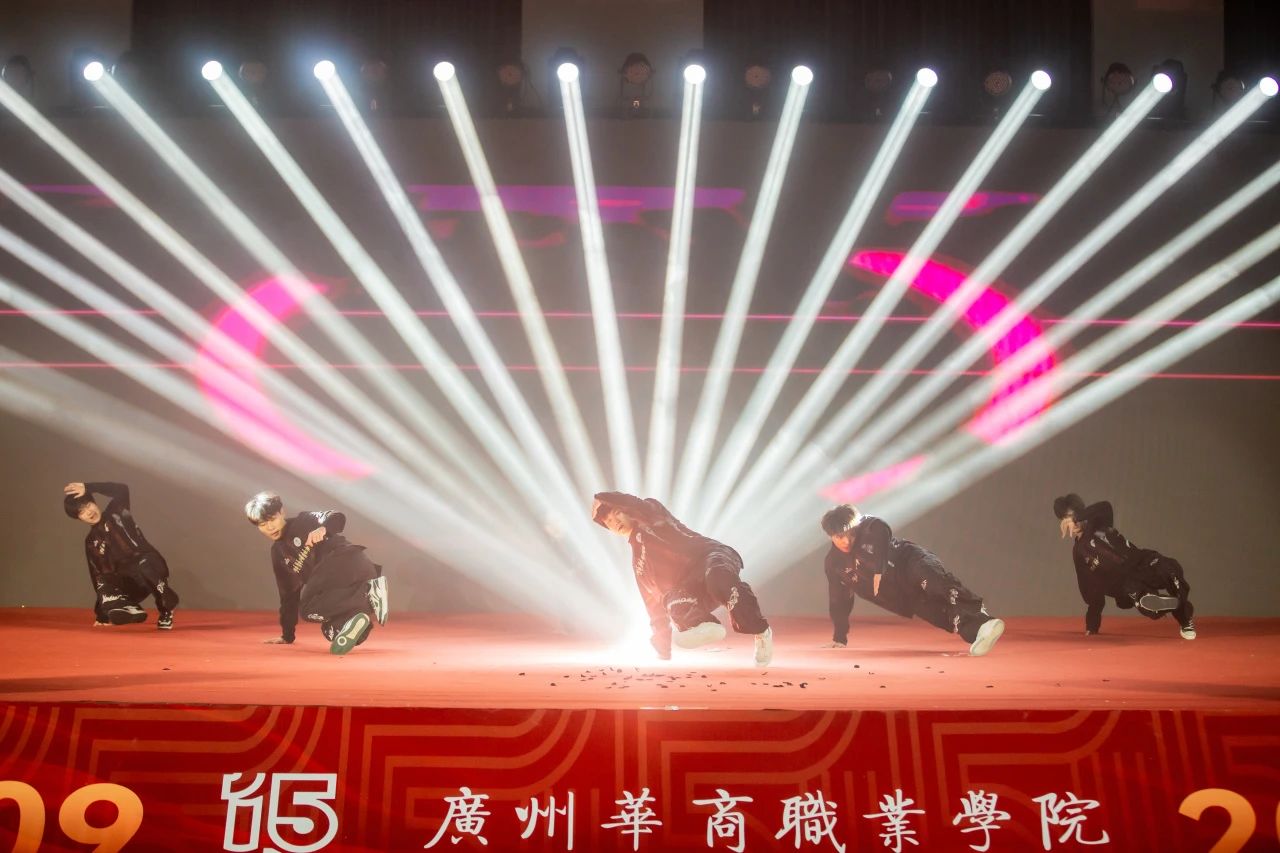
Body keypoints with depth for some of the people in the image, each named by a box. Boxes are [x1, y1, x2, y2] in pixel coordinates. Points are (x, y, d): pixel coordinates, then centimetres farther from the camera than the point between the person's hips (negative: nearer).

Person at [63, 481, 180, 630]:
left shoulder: (116, 513, 4)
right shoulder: (91, 542, 11)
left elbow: (122, 490, -16)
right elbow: (99, 576, 8)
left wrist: (88, 487, -17)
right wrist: (102, 614, 4)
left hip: (150, 566, -2)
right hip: (127, 581, 2)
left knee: (142, 567, -41)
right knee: (115, 615, -29)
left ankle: (166, 611, -19)